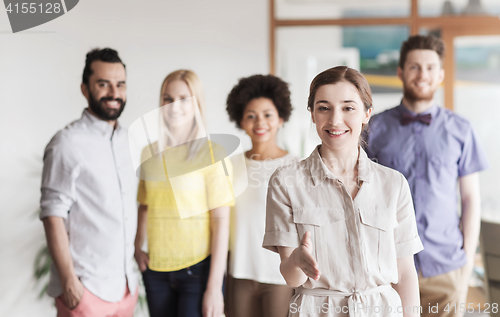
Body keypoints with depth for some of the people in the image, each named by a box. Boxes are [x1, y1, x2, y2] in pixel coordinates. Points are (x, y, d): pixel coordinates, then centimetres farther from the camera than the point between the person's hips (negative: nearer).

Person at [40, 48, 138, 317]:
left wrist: (133, 271, 13)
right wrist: (69, 281, -17)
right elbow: (53, 215, -13)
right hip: (86, 288, -6)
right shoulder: (68, 143, -11)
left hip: (125, 285, 6)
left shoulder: (126, 140, 10)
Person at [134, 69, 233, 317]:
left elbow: (221, 221, -9)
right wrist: (137, 248, 4)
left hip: (198, 269, -4)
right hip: (156, 270, 4)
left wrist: (215, 287, -12)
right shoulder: (150, 153, 7)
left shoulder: (212, 153, -7)